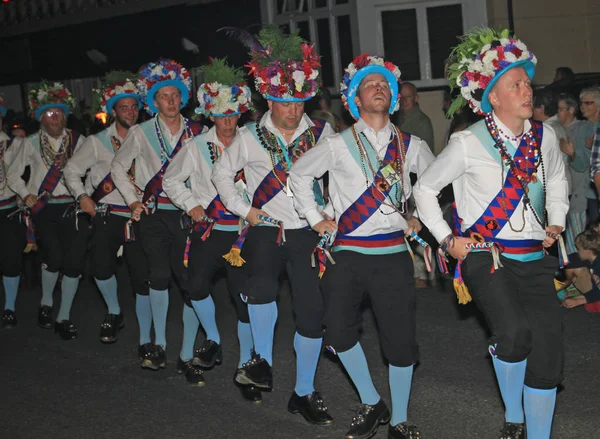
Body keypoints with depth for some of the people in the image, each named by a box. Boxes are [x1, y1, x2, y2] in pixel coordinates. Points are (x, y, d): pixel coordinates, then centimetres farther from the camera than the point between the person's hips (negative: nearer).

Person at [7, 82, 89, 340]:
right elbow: (13, 174, 13)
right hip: (44, 207, -1)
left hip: (73, 207, 1)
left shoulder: (78, 140, 8)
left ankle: (63, 317, 9)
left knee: (74, 262, -6)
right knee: (54, 257, -18)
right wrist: (26, 195, 0)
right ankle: (46, 303, 11)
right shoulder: (30, 143, 8)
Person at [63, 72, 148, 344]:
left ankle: (145, 341, 6)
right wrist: (82, 196, -2)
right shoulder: (98, 141, 7)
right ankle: (114, 312, 12)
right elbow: (72, 170, 12)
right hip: (108, 215, 0)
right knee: (102, 266, -19)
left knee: (142, 278, -5)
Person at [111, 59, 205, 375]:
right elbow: (118, 167, 15)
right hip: (154, 214, 0)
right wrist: (133, 200, 6)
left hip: (187, 214, 0)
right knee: (160, 275, -9)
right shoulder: (141, 133, 7)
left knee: (191, 280, -5)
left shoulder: (196, 132, 7)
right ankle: (159, 344, 9)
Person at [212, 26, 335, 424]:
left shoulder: (322, 133, 3)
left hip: (309, 231, 1)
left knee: (313, 310, -1)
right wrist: (244, 209, 4)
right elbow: (222, 172, 14)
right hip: (266, 228, -1)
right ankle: (263, 362, -10)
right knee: (262, 284, -31)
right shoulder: (251, 136, 4)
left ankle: (304, 393, 14)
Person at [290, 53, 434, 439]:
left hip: (393, 252, 0)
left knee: (401, 341, -3)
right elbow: (299, 174, 14)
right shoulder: (337, 145, 2)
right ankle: (371, 405, 21)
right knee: (339, 334, -3)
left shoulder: (409, 146, 7)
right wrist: (315, 218, 10)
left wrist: (420, 218, 14)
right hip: (348, 252, 0)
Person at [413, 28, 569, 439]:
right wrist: (447, 239, -1)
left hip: (534, 258, 5)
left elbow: (557, 181, 27)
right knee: (515, 331, -27)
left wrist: (556, 222, 12)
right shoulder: (469, 143, -7)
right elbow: (425, 187, 5)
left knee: (548, 350, -2)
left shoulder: (544, 136, 6)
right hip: (484, 255, -5)